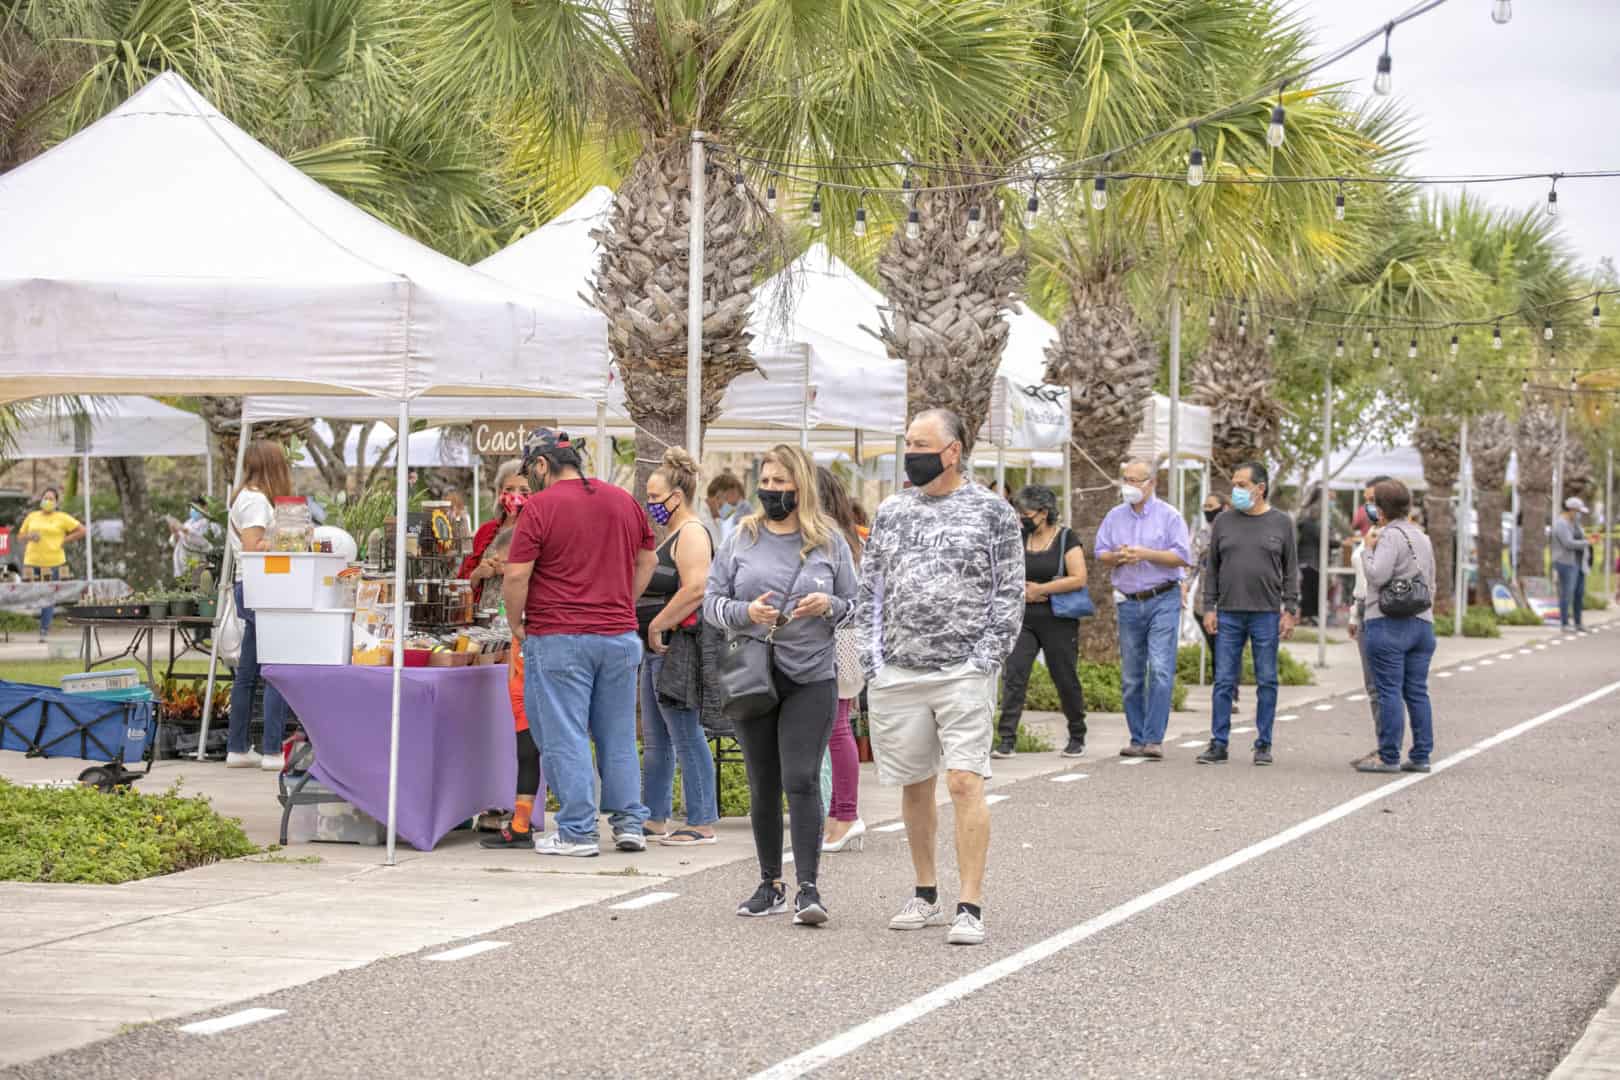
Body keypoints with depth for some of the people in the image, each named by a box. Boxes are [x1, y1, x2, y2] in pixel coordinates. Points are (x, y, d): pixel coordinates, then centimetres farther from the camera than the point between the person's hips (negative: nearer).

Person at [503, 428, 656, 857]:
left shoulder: (540, 506, -9)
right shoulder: (625, 501, 10)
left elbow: (516, 576, -12)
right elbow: (647, 561, 19)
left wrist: (517, 627, 1)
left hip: (558, 640, -5)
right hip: (619, 636, 5)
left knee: (566, 737, 0)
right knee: (618, 736, 13)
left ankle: (578, 832, 0)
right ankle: (629, 824, 15)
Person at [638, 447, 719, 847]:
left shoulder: (691, 533, -13)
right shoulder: (672, 535, 19)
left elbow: (695, 590, -25)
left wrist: (655, 627, -19)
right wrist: (651, 632, 15)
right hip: (658, 650, 11)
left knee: (686, 738, -8)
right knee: (655, 740, 14)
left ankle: (702, 823, -6)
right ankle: (655, 818, 21)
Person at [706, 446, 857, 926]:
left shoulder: (829, 541, 4)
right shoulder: (742, 538, 6)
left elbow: (856, 607, 8)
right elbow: (712, 602, 6)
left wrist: (828, 606, -13)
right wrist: (746, 612, -13)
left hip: (812, 679, -2)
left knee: (801, 780, -13)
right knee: (763, 786, 9)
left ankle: (808, 888, -12)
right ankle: (770, 885, 19)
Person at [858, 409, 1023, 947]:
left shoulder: (993, 512, 0)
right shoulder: (892, 511, 12)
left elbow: (1009, 593, -1)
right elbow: (869, 589, 15)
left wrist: (986, 659, -8)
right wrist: (872, 657, 5)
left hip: (964, 675, -4)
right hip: (897, 675, 4)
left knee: (965, 783, -12)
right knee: (915, 786, 11)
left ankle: (970, 908, -11)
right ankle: (926, 896, 24)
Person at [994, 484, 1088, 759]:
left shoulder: (1066, 538, -5)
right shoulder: (1019, 538, 9)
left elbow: (1079, 579, -14)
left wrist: (1040, 589, -14)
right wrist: (1022, 590, -7)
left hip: (1058, 619, -4)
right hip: (1022, 617, 4)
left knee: (1066, 679, 5)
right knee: (1013, 675, -10)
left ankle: (1077, 737, 24)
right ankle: (1007, 741, -12)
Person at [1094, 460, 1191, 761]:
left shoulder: (1168, 516, -1)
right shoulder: (1115, 516, 12)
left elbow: (1183, 556, -7)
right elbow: (1101, 555, 12)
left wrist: (1145, 554, -15)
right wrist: (1118, 557, -9)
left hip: (1163, 601, -5)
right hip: (1129, 603, 5)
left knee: (1160, 670, -14)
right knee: (1131, 677, 6)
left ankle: (1154, 739, -15)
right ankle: (1138, 739, 13)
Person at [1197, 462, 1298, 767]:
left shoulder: (1281, 523, 4)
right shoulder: (1224, 522, 8)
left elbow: (1290, 571, 5)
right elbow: (1212, 568, 10)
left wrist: (1290, 611, -2)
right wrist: (1209, 608, 3)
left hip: (1266, 615, -1)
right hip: (1228, 615, 2)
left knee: (1266, 682, 3)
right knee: (1224, 681, 1)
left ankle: (1263, 745, 10)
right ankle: (1218, 744, 5)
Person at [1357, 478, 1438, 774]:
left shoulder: (1391, 536, -10)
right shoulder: (1422, 537, 17)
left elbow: (1377, 575, -19)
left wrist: (1368, 550, -4)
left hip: (1389, 624, -8)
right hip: (1422, 622, 8)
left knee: (1389, 692, -6)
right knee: (1417, 692, 8)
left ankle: (1389, 757, -5)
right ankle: (1421, 756, 9)